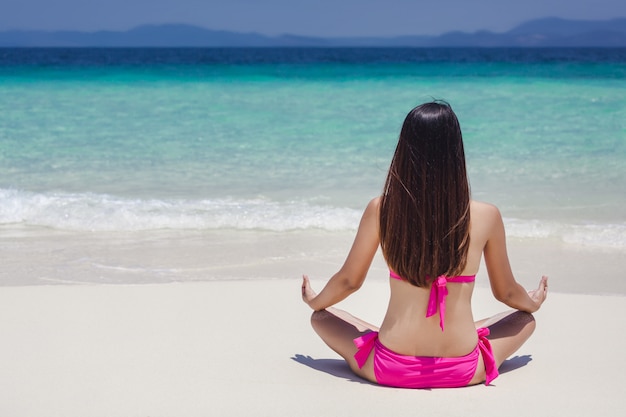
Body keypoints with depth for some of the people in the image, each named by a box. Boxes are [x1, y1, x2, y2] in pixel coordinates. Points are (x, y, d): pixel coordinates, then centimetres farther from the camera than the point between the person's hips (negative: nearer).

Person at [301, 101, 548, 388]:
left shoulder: (381, 209, -9)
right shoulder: (486, 216, -9)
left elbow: (349, 281, 4)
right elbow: (506, 292, 6)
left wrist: (315, 301, 26)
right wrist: (533, 302, 30)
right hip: (463, 372, 1)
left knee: (321, 318, 25)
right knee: (525, 319, 28)